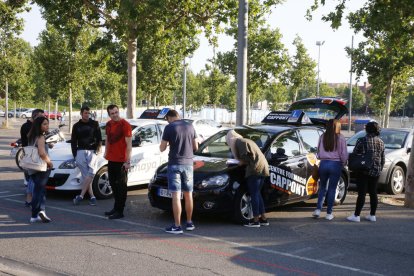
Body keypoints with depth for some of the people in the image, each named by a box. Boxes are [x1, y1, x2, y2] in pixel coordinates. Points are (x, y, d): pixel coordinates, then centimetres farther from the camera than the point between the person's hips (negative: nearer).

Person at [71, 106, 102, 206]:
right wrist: (75, 156, 5)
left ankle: (81, 195, -21)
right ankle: (92, 197, -1)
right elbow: (73, 142, 13)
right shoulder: (76, 126, 13)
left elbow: (99, 137, 8)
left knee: (91, 172, -20)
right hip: (81, 151, 2)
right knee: (85, 175, -4)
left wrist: (98, 147, -9)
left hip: (92, 151, -2)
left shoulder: (94, 124, 9)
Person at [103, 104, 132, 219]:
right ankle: (116, 207, 29)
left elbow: (129, 144, -15)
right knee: (113, 184, 16)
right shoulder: (108, 124, 9)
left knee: (121, 186, -1)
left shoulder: (125, 125, -13)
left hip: (121, 161, -8)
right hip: (111, 159, 8)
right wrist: (106, 153, 13)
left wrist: (128, 161, -19)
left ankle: (120, 211, 4)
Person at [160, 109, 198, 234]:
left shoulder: (169, 127, -8)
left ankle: (177, 226, -5)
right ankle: (189, 223, 22)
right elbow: (195, 147, 12)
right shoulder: (190, 126, 6)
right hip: (188, 163, 5)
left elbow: (162, 148, -5)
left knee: (176, 195, -4)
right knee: (188, 194, 14)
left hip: (175, 164, -5)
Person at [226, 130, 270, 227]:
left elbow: (245, 157, -14)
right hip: (262, 168, 10)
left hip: (255, 169, -10)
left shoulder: (239, 142, -5)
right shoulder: (246, 141, 25)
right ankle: (263, 219, 16)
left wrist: (242, 162, 5)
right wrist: (243, 161, 21)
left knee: (254, 194, -6)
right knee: (257, 194, 15)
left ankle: (256, 220, -5)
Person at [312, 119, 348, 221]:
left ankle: (318, 209, 6)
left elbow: (318, 152, 7)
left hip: (323, 163, 2)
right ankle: (329, 213, 10)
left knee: (322, 187, 16)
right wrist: (343, 163, 13)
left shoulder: (322, 137, 0)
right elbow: (344, 154, -4)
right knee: (332, 189, 7)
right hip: (336, 164, -2)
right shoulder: (340, 138, -6)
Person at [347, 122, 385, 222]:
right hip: (376, 172, 5)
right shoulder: (381, 142, 7)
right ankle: (372, 215, 16)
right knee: (373, 193, 11)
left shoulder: (362, 140, -9)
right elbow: (383, 159, 12)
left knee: (362, 193, -5)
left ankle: (356, 216, -4)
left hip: (364, 171, -5)